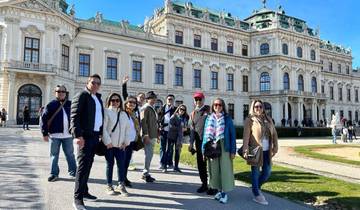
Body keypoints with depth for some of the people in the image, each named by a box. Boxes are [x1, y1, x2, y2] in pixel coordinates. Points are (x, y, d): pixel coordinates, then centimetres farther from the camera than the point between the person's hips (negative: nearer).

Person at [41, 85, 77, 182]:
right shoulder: (51, 105, -1)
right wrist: (45, 133, -7)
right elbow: (44, 119, -3)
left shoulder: (70, 104, 8)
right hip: (54, 135, -2)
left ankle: (73, 171, 23)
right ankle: (54, 173, 18)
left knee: (70, 154, 11)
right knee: (54, 155, 8)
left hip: (68, 135, 2)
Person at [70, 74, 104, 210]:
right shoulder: (81, 96, -7)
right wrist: (77, 135, -24)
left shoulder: (98, 98, 17)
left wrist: (101, 132, 12)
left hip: (95, 135, 8)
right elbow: (74, 116, -16)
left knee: (88, 165, 15)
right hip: (85, 136, -8)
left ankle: (84, 191, 28)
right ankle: (78, 198, 2)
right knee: (83, 166, -6)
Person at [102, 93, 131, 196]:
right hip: (109, 144, -4)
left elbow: (127, 128, 13)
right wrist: (107, 142, -15)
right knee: (110, 164, 6)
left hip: (120, 145, 4)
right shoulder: (106, 112, -3)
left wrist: (126, 141, 3)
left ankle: (121, 185, 12)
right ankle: (109, 186, 19)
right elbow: (103, 128, -11)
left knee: (121, 164, 2)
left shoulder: (123, 114, 14)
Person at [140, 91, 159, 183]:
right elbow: (143, 122, -16)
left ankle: (146, 173, 23)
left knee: (150, 154, 13)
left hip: (153, 135, 9)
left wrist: (157, 135, 18)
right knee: (148, 154, -6)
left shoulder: (153, 108, 19)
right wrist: (146, 135, -22)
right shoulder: (145, 108, -8)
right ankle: (146, 174, 5)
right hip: (148, 136, -9)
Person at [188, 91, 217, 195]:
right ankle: (204, 184, 24)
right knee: (200, 164, 10)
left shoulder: (209, 110, 1)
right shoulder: (193, 114, 13)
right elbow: (192, 129, 11)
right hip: (199, 142, 5)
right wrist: (191, 143, 4)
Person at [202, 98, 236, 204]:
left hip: (224, 148, -3)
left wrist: (233, 150, -8)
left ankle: (224, 192, 11)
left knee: (225, 169, -1)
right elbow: (206, 135, 10)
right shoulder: (209, 119, 9)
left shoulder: (227, 118, 0)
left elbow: (232, 134, -2)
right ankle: (219, 190, 24)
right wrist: (204, 150, 5)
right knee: (215, 170, 9)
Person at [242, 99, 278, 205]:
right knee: (256, 172, 3)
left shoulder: (268, 119, 12)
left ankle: (257, 187, 34)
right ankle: (257, 195, 14)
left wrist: (275, 147, 5)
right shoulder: (249, 120, -5)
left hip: (266, 151, 5)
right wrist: (245, 150, -21)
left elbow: (274, 133, 12)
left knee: (267, 172, 10)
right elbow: (246, 135, -13)